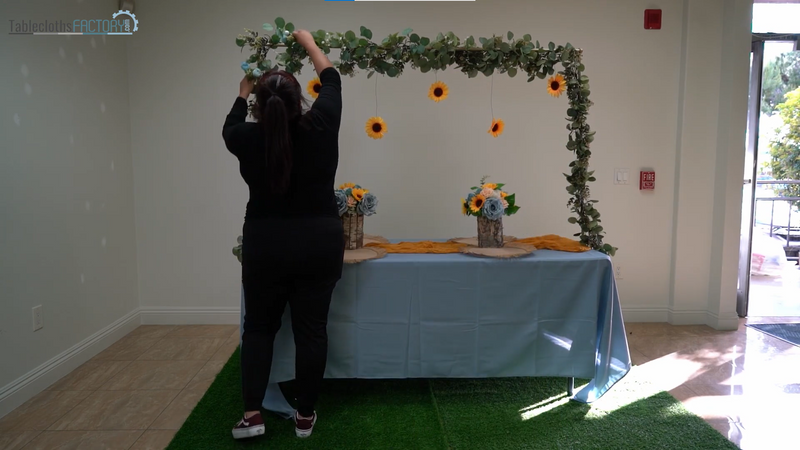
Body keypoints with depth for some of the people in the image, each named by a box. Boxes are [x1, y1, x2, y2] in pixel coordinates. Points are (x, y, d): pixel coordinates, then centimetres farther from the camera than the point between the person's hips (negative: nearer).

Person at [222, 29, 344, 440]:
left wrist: (242, 95, 32)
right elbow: (331, 83, 9)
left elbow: (229, 127, 17)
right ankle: (305, 416, 17)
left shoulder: (248, 139, -7)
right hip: (320, 243, 0)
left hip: (265, 247, 0)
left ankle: (252, 414, 12)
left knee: (259, 326, 15)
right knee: (312, 329, 8)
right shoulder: (320, 127, -8)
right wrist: (308, 42, 22)